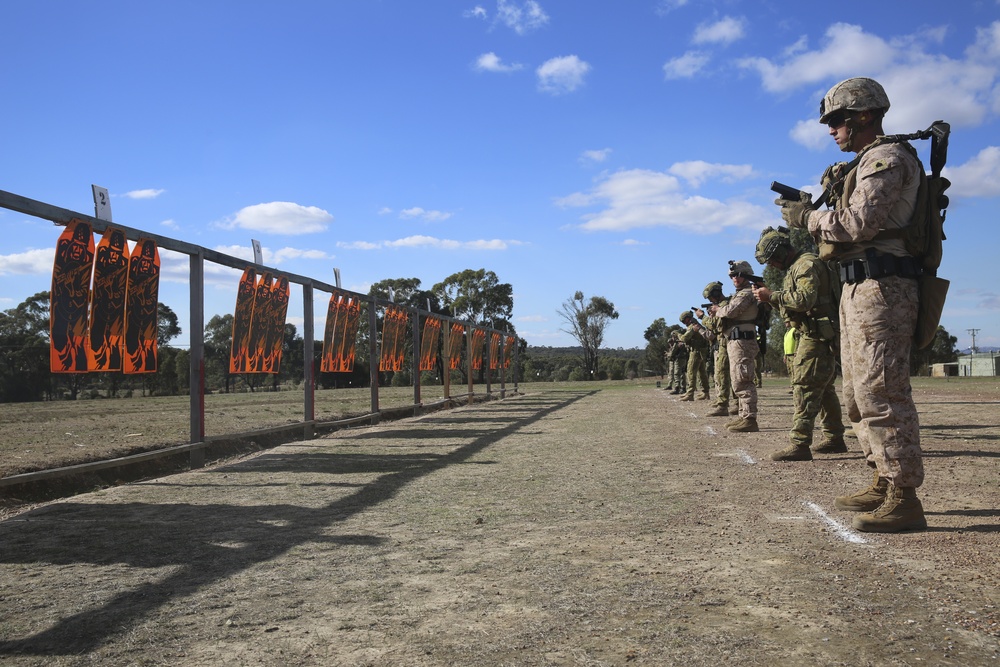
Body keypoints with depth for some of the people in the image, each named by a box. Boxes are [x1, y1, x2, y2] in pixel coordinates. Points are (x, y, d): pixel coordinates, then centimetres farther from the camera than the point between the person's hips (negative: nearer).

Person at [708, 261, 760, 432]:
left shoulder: (746, 294, -8)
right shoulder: (739, 294, 24)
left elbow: (731, 311, -21)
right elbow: (731, 313, 21)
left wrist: (717, 310, -2)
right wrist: (718, 311, 4)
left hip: (741, 341, -11)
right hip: (736, 341, 11)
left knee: (741, 380, -15)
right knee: (739, 380, 13)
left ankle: (749, 420, -17)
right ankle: (743, 416, 19)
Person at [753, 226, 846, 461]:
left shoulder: (807, 264, -13)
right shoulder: (794, 268, 20)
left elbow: (805, 299, -25)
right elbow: (795, 302, 21)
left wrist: (772, 296, -18)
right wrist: (771, 297, 6)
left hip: (815, 337, -11)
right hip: (810, 336, 11)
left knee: (805, 389, -13)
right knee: (825, 390, 14)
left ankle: (799, 444, -15)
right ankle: (835, 439, 21)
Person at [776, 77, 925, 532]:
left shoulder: (887, 158, -9)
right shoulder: (865, 164, 23)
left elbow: (858, 223, -19)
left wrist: (807, 218, -6)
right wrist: (808, 210, 11)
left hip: (880, 288, -11)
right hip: (858, 289, 11)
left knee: (881, 393, -12)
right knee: (859, 394, 13)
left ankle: (904, 499, -9)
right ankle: (884, 484, 20)